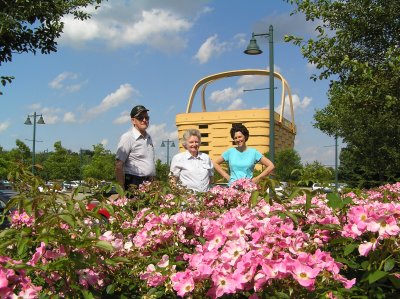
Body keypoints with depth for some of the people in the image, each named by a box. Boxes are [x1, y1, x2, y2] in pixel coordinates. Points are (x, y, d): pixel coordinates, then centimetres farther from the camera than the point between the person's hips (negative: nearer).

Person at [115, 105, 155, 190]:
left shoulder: (149, 138, 16)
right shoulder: (127, 137, -7)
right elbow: (119, 166, -12)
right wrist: (122, 191, -17)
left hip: (148, 184, 7)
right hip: (133, 183, -7)